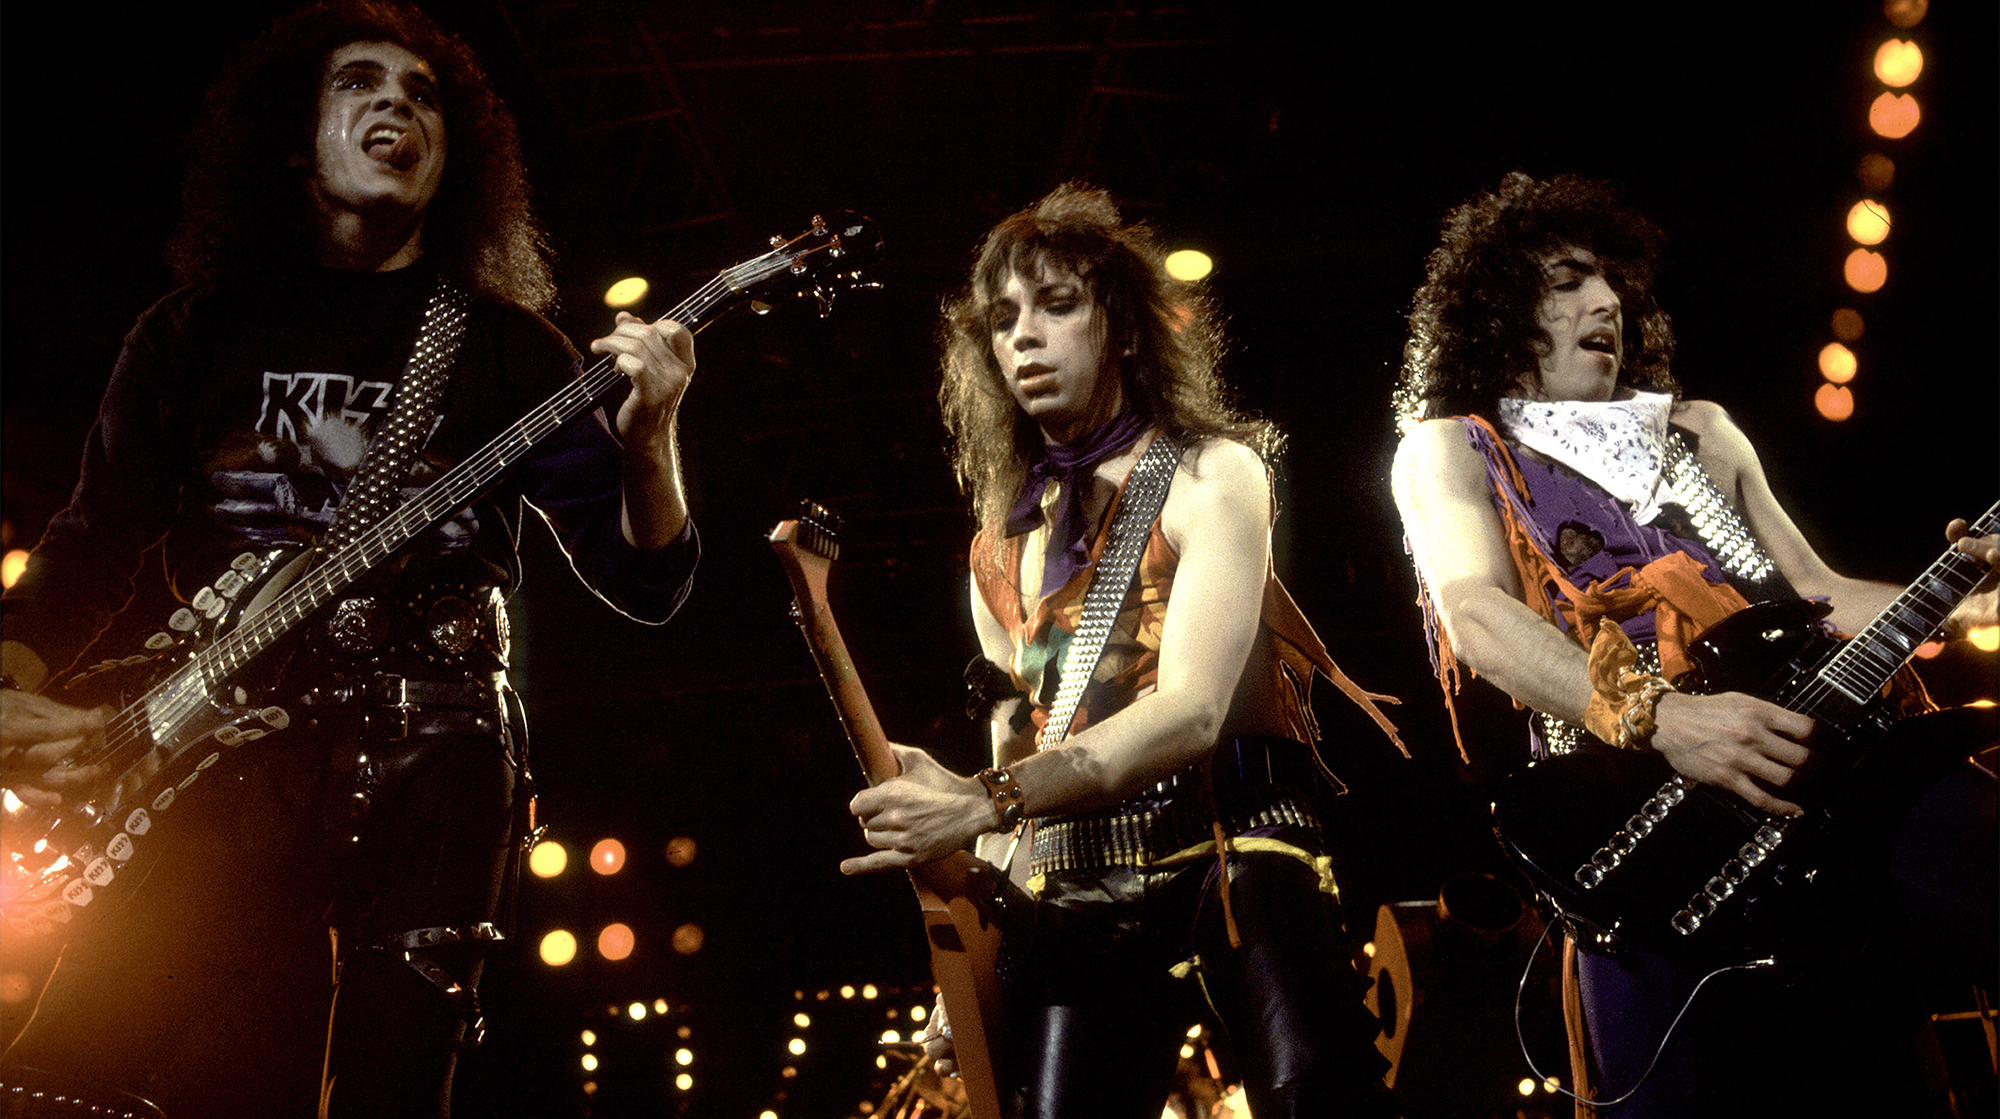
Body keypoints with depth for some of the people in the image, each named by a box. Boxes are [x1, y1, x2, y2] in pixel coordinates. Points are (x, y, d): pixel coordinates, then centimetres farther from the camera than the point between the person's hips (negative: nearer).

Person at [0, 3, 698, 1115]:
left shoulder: (506, 347, 12)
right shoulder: (200, 326, 16)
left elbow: (644, 581, 6)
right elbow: (95, 541, 18)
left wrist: (647, 432, -15)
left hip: (424, 759, 0)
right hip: (216, 746, 1)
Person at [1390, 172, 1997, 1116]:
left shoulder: (1699, 430, 29)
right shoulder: (1449, 450, 13)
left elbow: (1812, 591, 25)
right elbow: (1478, 616, -6)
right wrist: (1659, 719, -21)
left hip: (1803, 750, 5)